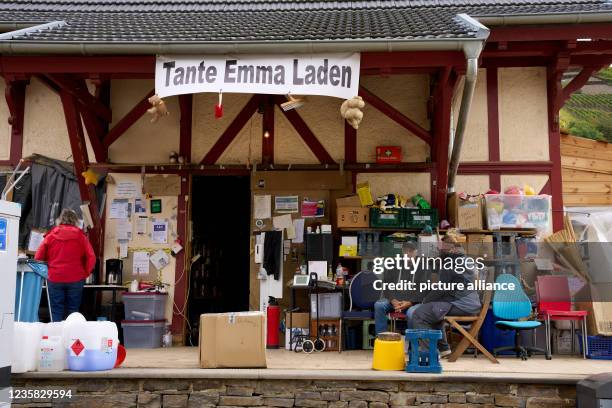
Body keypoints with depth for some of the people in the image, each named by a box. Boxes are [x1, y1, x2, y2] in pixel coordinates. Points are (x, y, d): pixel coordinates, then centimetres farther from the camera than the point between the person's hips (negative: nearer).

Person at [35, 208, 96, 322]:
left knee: (56, 312, 6)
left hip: (54, 278, 1)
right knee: (72, 312, 7)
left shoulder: (51, 235, 5)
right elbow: (91, 257, -5)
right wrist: (85, 273, 6)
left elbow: (38, 257, 2)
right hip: (75, 278, 0)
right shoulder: (80, 235, 2)